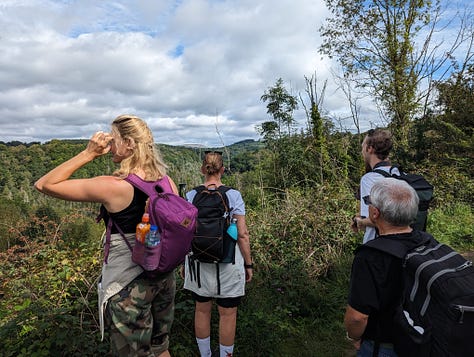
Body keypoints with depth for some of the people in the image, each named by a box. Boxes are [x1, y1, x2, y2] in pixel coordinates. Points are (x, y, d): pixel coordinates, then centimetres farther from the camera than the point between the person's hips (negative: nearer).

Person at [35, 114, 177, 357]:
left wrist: (89, 153, -13)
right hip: (164, 279, 6)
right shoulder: (168, 182, -5)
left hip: (128, 286, -5)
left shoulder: (112, 186, -22)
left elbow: (44, 184, -12)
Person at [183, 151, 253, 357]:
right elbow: (242, 234, -11)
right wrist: (248, 264, 0)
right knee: (228, 314, 14)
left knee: (202, 310, 21)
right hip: (227, 264, -2)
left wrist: (184, 262, 11)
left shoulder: (190, 196, -5)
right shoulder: (234, 196, -11)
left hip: (199, 262, 3)